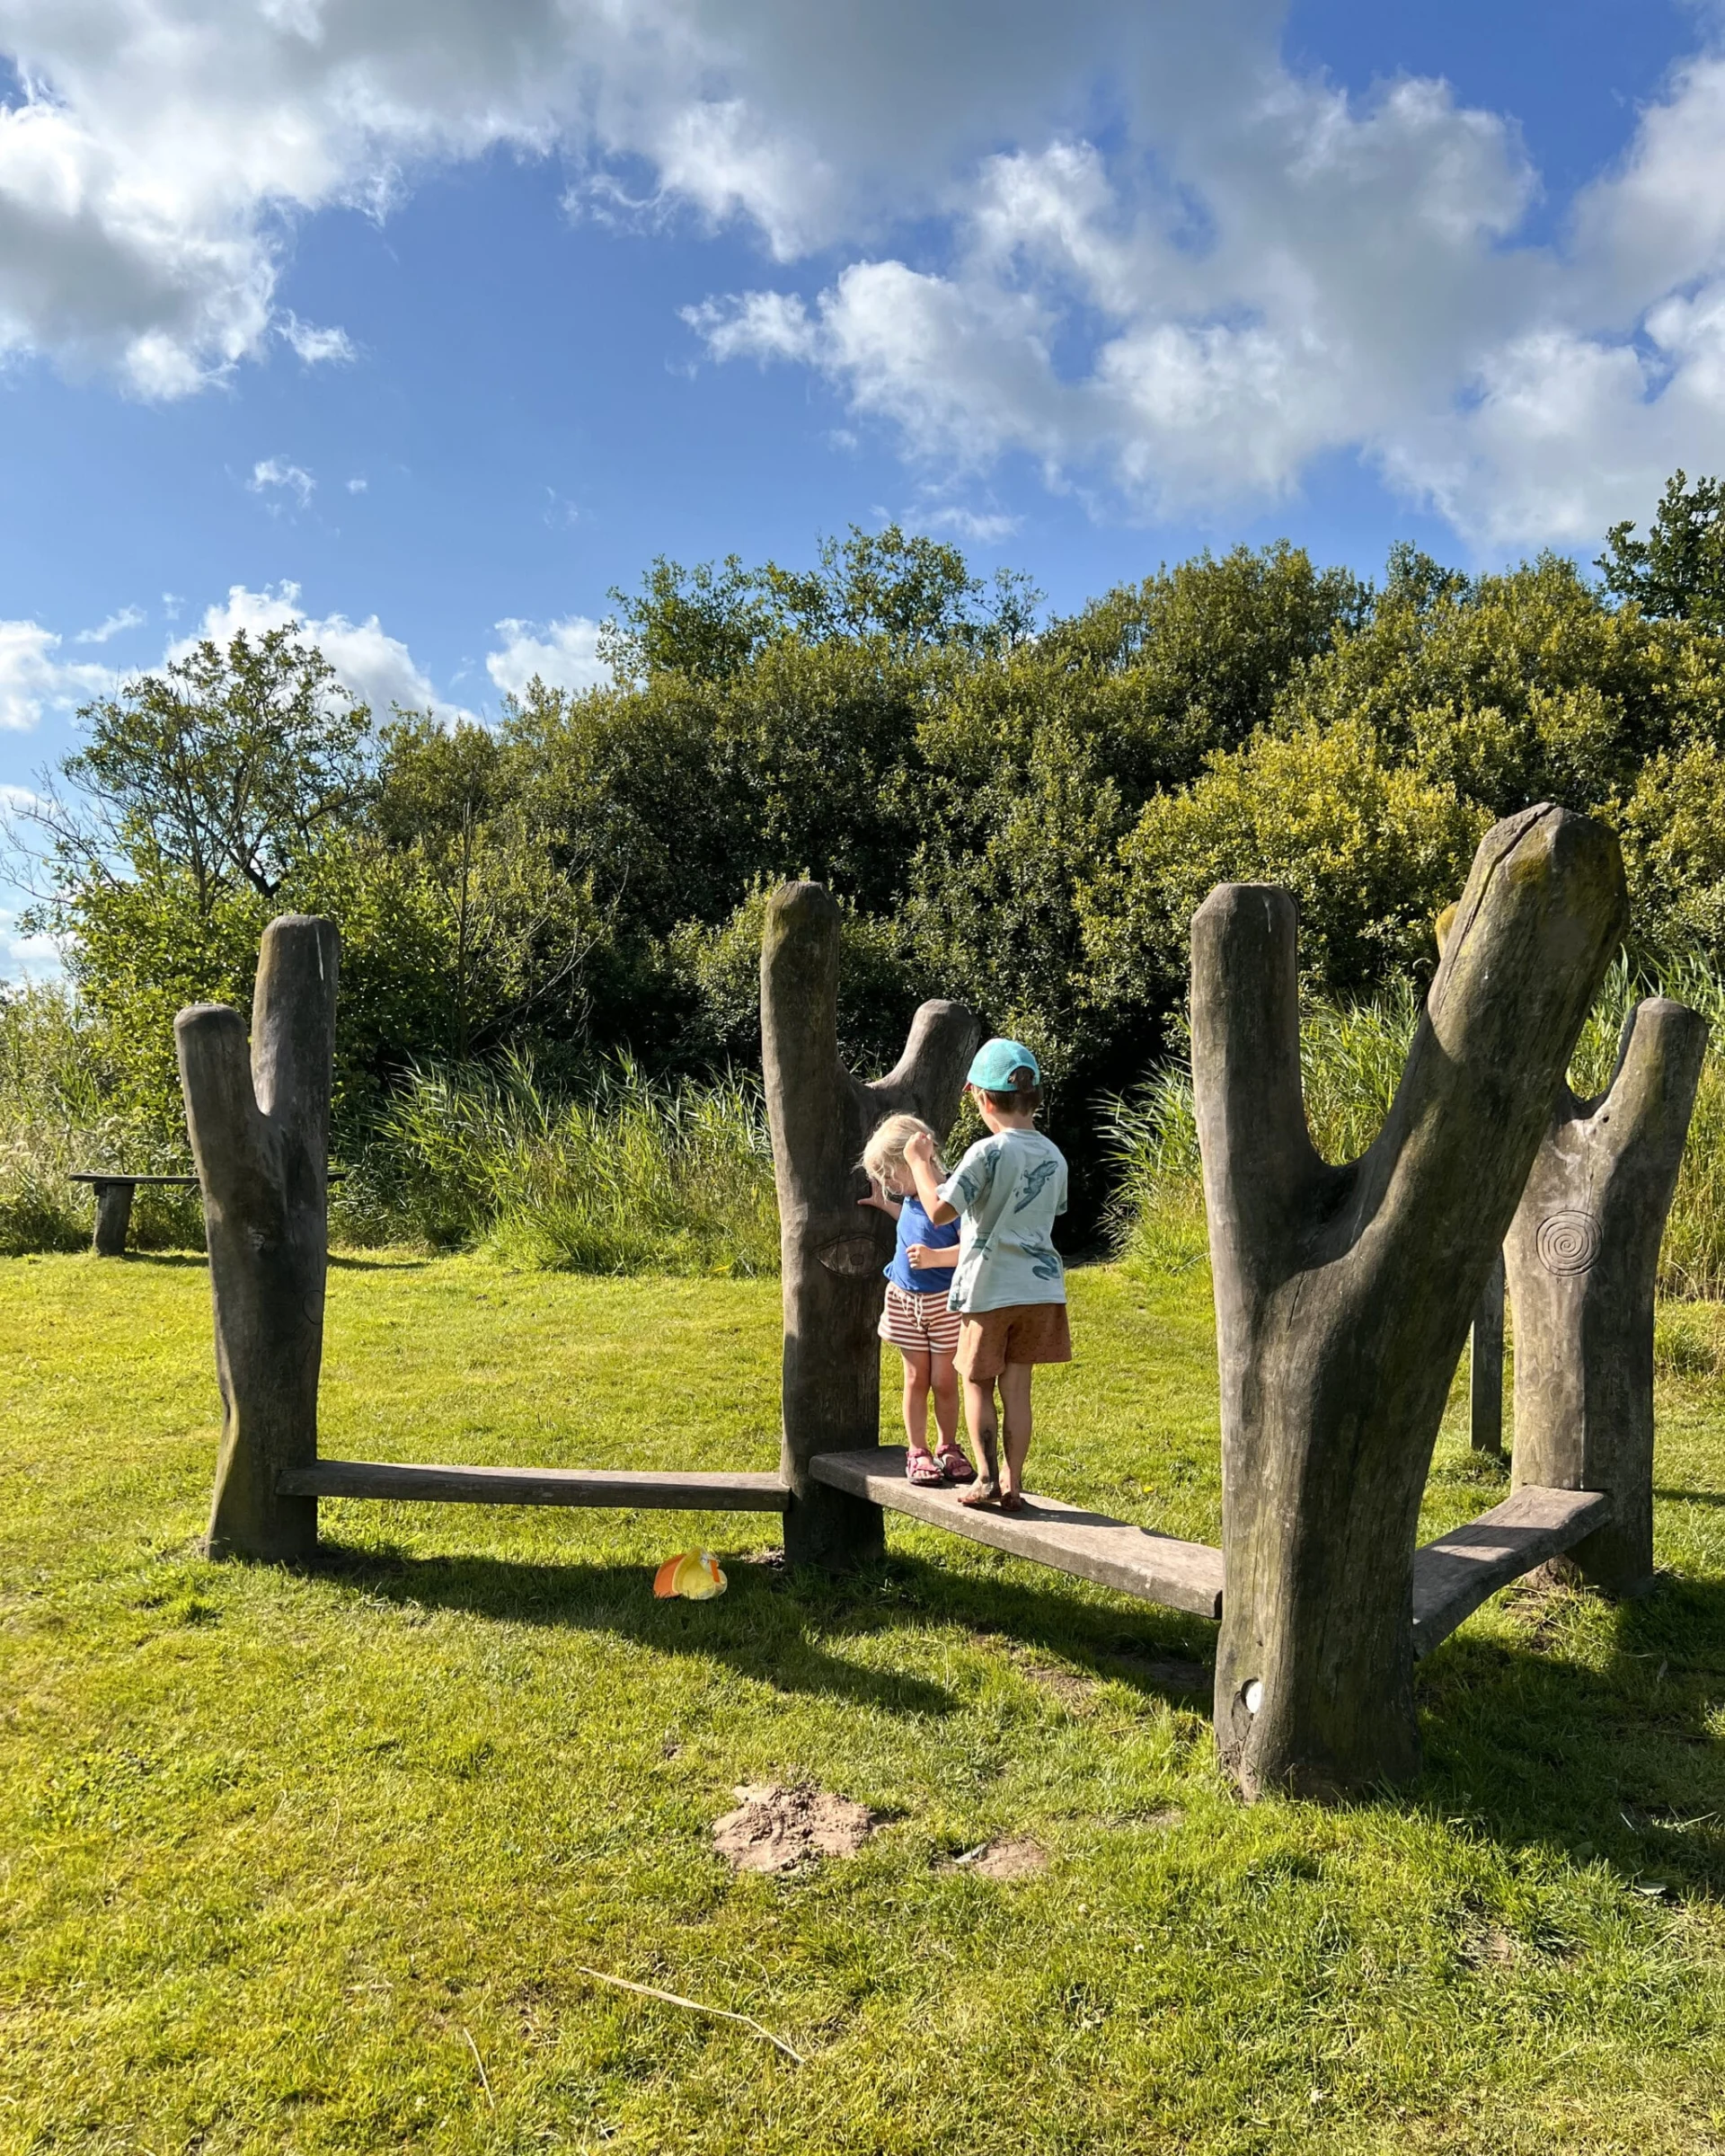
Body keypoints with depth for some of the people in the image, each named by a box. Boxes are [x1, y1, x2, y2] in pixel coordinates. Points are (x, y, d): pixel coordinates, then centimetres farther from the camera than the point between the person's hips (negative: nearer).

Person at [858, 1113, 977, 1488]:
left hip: (943, 1302, -6)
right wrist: (883, 1204, 19)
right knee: (916, 1379, 10)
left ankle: (948, 1448, 23)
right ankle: (917, 1452, 17)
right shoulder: (912, 1198, 3)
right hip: (905, 1299, 6)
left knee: (943, 1380, 6)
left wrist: (936, 1257, -38)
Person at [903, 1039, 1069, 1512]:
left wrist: (918, 1162, -3)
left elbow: (939, 1210, -17)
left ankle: (987, 1477, 6)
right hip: (1040, 1286, 5)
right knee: (1016, 1386, 10)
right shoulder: (1054, 1156, 5)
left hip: (989, 1288, -5)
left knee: (978, 1382, 10)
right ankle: (1012, 1483, 12)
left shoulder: (988, 1152, -16)